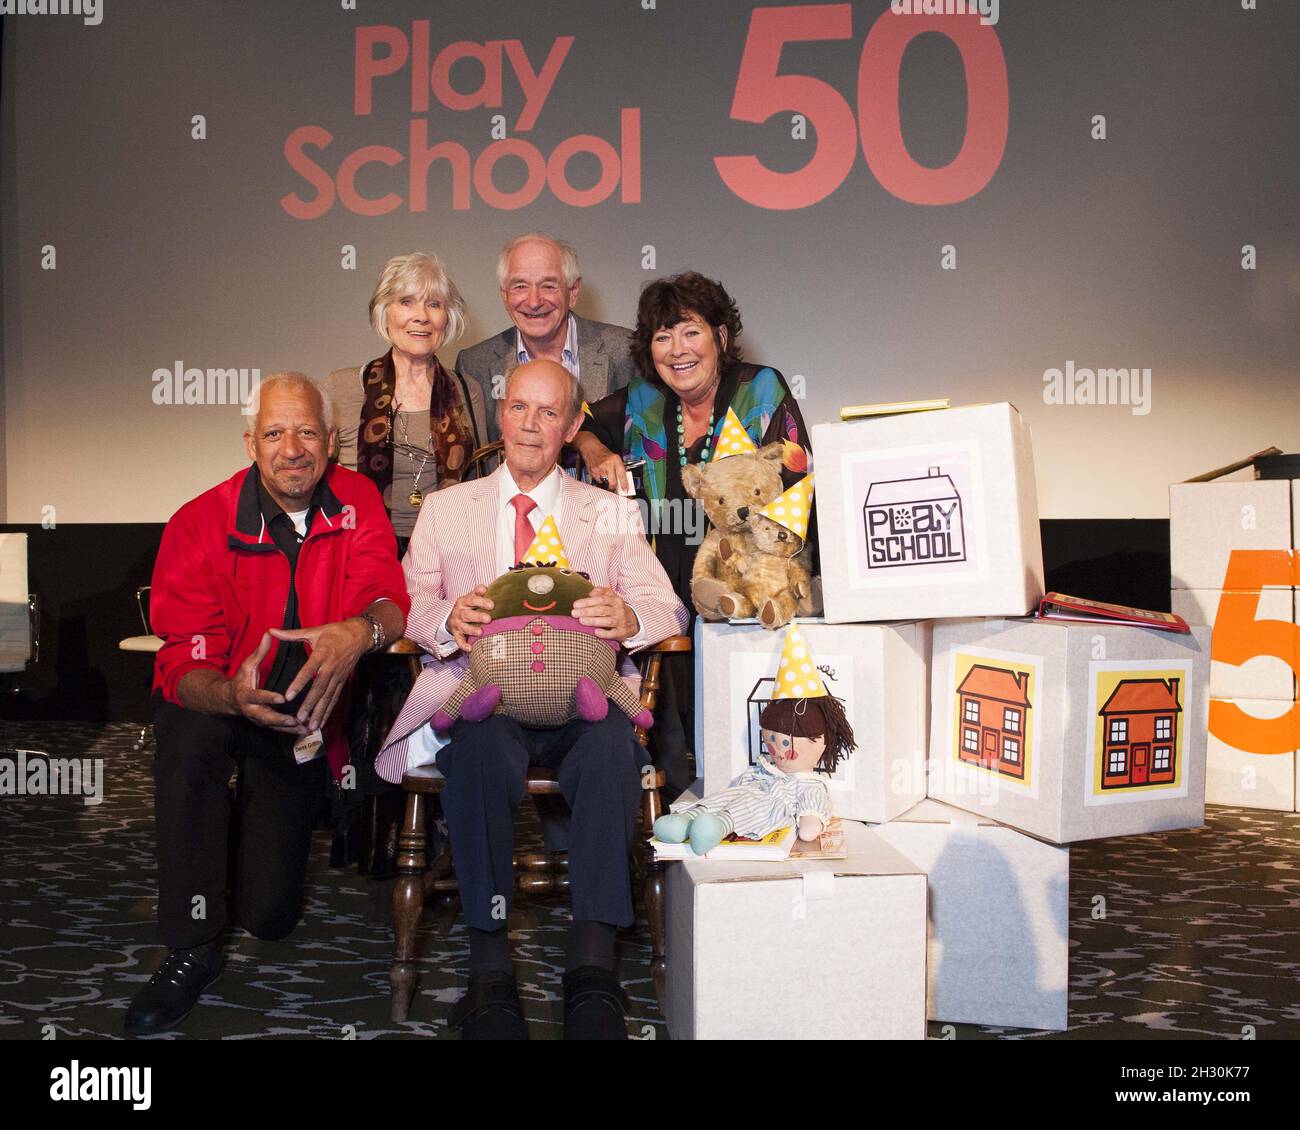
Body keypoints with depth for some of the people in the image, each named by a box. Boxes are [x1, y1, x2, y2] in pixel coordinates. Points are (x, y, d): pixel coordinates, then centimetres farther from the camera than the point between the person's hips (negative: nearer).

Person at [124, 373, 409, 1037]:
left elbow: (392, 602, -21)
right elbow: (185, 665, -22)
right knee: (189, 727, -39)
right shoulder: (200, 524, -17)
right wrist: (234, 695, -46)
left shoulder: (357, 502, -10)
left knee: (270, 914, -6)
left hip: (303, 716, 1)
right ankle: (191, 948, -24)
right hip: (219, 708, -1)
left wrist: (359, 631, -46)